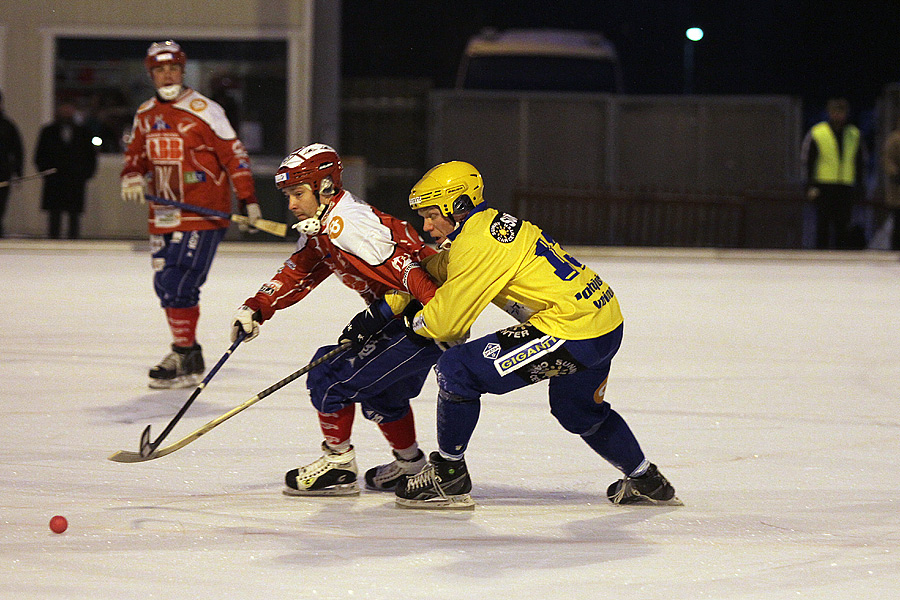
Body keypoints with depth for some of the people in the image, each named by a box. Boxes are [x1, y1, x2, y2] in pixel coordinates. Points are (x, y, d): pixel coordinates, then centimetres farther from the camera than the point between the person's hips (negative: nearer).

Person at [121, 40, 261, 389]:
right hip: (163, 214, 7)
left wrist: (248, 200, -10)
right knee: (165, 285, 10)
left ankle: (186, 363, -9)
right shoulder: (145, 116, 11)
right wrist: (132, 176, -2)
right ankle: (186, 353, 26)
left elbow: (233, 154, -7)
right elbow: (136, 154, 21)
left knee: (179, 284, -15)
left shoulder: (203, 111, -9)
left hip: (203, 214, -7)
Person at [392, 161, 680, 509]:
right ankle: (647, 483, 48)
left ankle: (448, 479, 2)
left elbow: (446, 322, -11)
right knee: (577, 412, 35)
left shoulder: (477, 243, -15)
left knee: (457, 370, -8)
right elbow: (440, 268, 29)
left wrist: (413, 322, 9)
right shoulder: (492, 225, 14)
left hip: (571, 330, -10)